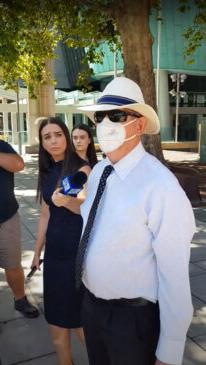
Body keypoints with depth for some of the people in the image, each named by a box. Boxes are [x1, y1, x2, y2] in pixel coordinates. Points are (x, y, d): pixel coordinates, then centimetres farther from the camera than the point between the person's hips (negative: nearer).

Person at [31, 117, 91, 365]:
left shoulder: (81, 169, -11)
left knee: (79, 315, 5)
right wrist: (37, 251, 17)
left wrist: (67, 201, -33)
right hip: (54, 249, 6)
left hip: (78, 250, -6)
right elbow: (45, 214, 13)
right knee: (56, 312, 14)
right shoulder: (47, 172, 8)